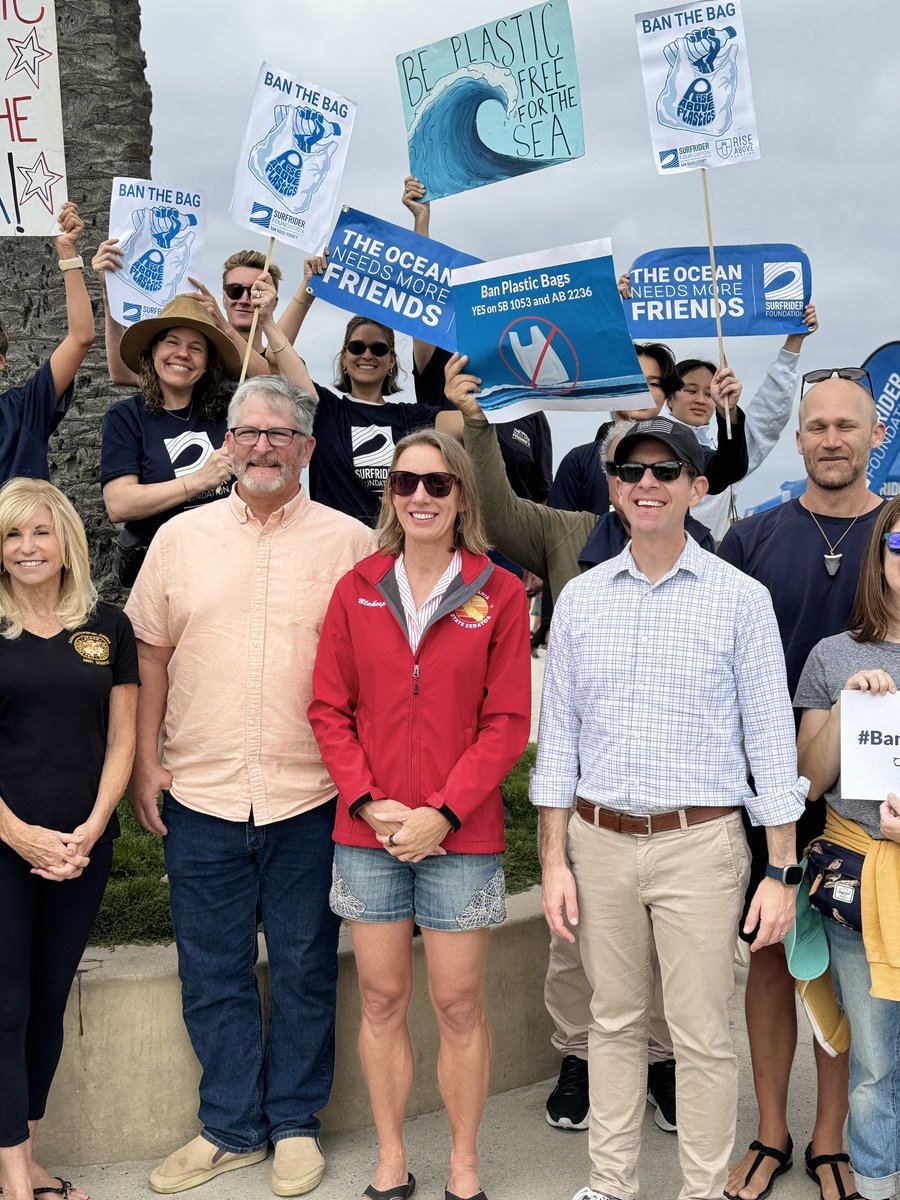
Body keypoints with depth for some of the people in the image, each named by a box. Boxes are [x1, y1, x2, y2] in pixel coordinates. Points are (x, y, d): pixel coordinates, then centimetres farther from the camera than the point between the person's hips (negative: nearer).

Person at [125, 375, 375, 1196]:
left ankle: (295, 1124, 28)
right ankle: (232, 1128, 28)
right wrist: (145, 761, 5)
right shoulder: (181, 538, 6)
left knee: (305, 970, 10)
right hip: (201, 793, 2)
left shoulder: (352, 544, 0)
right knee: (212, 973, 11)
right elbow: (151, 653, 10)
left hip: (311, 797, -2)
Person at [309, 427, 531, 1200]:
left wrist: (444, 812, -13)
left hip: (461, 833, -2)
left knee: (459, 1003, 7)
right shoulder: (358, 591, 4)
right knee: (382, 998, 11)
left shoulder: (499, 594, -2)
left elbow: (508, 722, -5)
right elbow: (330, 709, 3)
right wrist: (368, 802, -9)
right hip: (368, 830, 2)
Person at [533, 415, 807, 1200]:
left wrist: (782, 872, -6)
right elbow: (558, 732, 8)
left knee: (702, 1037, 3)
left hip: (699, 845, -3)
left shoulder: (741, 599, -3)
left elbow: (770, 738, -2)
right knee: (615, 1023, 15)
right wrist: (555, 861, 4)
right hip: (600, 841, 3)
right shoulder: (581, 598, 6)